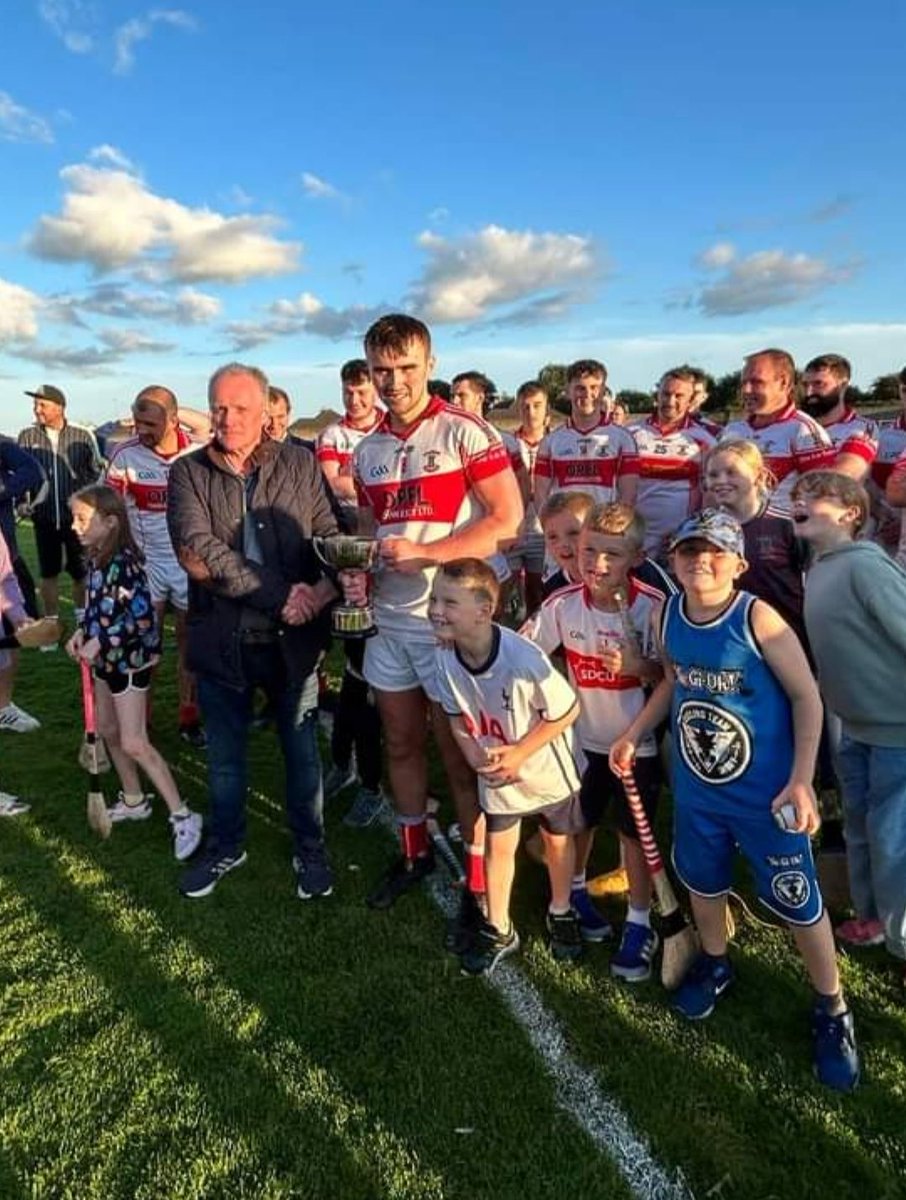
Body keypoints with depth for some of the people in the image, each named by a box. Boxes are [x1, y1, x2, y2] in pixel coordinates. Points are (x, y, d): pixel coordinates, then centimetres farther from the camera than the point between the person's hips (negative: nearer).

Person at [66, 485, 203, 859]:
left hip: (130, 660, -9)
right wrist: (81, 632, 0)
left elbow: (142, 617, -26)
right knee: (108, 731, 19)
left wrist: (98, 642, -24)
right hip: (106, 659, 10)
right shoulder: (95, 558, 4)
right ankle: (134, 802, 37)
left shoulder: (124, 561, -23)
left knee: (134, 743, -8)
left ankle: (183, 817, 0)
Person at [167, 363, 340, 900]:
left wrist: (330, 584, -26)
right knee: (225, 755, 19)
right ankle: (226, 845, 41)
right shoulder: (188, 472, -3)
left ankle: (310, 849, 35)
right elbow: (197, 553, -17)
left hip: (293, 639, 0)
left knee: (302, 751, 15)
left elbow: (331, 535, -4)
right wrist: (280, 594, -22)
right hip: (221, 640, 1)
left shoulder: (300, 464, -1)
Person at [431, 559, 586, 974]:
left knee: (557, 840, 20)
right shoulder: (444, 656, -21)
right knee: (499, 846, 16)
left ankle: (560, 913, 47)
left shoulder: (524, 659, -38)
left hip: (547, 767, -3)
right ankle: (498, 929, 38)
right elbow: (457, 715, -3)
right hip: (496, 771, 3)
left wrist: (519, 752, -24)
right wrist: (475, 756, -19)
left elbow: (568, 711, -24)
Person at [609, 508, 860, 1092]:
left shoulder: (759, 619, -22)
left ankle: (832, 1010, 35)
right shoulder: (668, 616, -7)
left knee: (798, 902, 9)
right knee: (703, 881, 23)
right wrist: (633, 735, 9)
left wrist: (801, 781, -17)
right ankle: (714, 963, 52)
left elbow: (807, 697, -14)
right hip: (696, 788, 5)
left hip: (766, 794, -4)